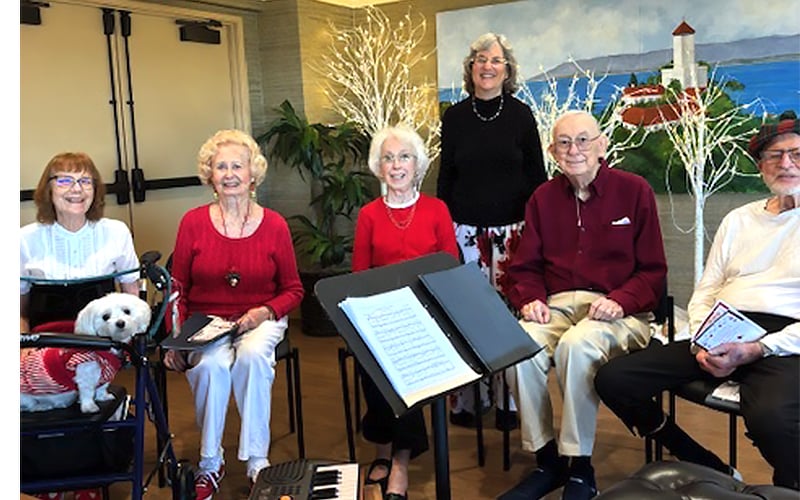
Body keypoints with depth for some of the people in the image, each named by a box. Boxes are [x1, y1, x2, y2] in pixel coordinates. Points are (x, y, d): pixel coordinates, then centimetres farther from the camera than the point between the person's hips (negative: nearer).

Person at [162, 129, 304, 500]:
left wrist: (266, 311, -14)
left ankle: (257, 460, -17)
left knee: (252, 357, -33)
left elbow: (293, 291, 5)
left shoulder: (274, 225, -3)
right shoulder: (193, 222, -2)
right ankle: (210, 463, -10)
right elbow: (178, 290, 3)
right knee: (212, 365, -31)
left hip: (261, 321, 0)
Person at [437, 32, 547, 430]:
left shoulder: (520, 114, 3)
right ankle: (465, 399, 11)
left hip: (512, 229, -1)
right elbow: (445, 177, 11)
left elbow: (537, 175, 6)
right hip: (466, 229, 1)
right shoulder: (454, 117, 7)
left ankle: (508, 401, 11)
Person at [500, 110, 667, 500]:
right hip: (558, 305, 3)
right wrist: (530, 299, -7)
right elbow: (526, 267, 14)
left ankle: (579, 469, -19)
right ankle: (547, 461, -12)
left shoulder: (634, 190, 3)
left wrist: (620, 302, -17)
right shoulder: (543, 197, 13)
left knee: (577, 346, -36)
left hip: (618, 312, -3)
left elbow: (652, 271, 1)